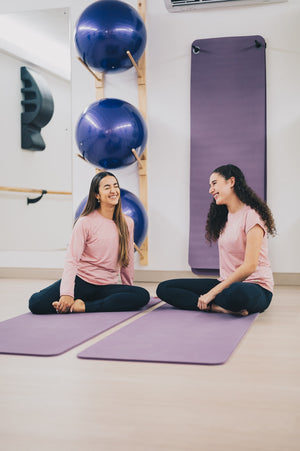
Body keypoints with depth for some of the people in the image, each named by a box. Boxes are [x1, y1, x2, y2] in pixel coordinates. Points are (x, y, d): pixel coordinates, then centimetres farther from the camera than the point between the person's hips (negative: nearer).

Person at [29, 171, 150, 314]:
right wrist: (67, 294, -25)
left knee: (142, 296, -27)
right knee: (37, 303, -28)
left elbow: (127, 259, 14)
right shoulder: (85, 222, -7)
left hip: (108, 286, 4)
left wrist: (128, 289, 20)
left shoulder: (127, 223, 5)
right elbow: (72, 259, -13)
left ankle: (83, 306, -23)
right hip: (81, 280, -4)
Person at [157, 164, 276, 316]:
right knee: (164, 288, -8)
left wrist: (212, 292, -19)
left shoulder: (251, 216, -10)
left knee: (237, 293, -47)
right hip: (227, 283, 9)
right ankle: (219, 307, -22)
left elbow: (249, 267, -18)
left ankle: (212, 304, -16)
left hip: (254, 285, -9)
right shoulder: (224, 217, 17)